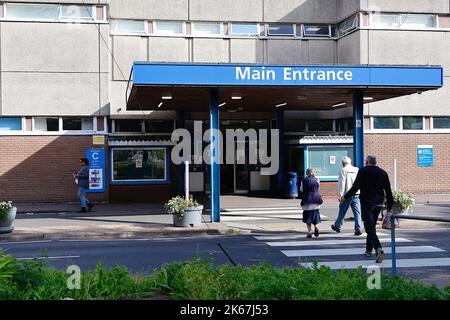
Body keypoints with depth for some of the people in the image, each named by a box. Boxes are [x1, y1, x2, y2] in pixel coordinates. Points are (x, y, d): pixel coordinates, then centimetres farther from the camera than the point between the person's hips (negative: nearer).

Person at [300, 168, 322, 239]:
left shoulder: (304, 180, -6)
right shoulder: (316, 180, -1)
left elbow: (301, 190, 4)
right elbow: (318, 189, 12)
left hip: (307, 201, -2)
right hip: (316, 200, 2)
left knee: (308, 217, 7)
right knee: (315, 214, 17)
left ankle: (309, 233, 2)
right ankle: (316, 226, -9)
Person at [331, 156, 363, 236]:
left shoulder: (343, 170, -5)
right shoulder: (357, 170, 7)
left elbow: (341, 183, -9)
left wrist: (340, 195, -8)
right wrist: (359, 192, 17)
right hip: (356, 194, 3)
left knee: (342, 211, 11)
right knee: (357, 212, 2)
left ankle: (337, 226, 26)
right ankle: (358, 229, -4)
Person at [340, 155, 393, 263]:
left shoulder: (363, 171, -5)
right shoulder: (382, 173, 9)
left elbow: (355, 187, -12)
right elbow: (388, 191, 10)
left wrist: (345, 197, -5)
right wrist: (389, 205, 16)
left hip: (366, 203, -5)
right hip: (379, 203, 5)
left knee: (369, 227, -7)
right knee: (372, 226, 18)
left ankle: (378, 249, -26)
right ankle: (369, 250, 27)